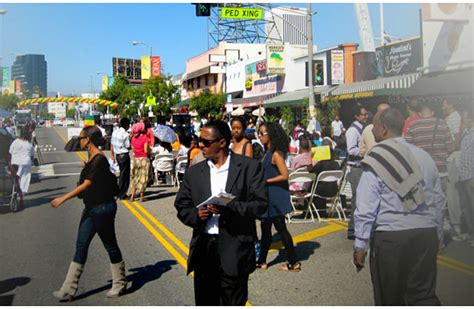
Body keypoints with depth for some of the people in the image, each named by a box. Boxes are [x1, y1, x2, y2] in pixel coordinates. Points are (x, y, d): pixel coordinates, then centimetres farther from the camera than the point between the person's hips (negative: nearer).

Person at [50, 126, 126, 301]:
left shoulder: (99, 160, -19)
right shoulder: (91, 159, 10)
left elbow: (86, 185, -20)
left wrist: (63, 198, -17)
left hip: (102, 208, -10)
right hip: (91, 208, 10)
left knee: (110, 246, 5)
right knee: (81, 247, 10)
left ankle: (120, 284, 22)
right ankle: (69, 290, 16)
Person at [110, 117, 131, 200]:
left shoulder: (114, 132, 6)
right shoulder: (126, 134, -17)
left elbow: (112, 145, 11)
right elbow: (128, 147, -14)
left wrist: (112, 156, 19)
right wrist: (130, 139, 1)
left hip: (117, 155, 8)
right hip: (124, 155, -8)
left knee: (122, 173, 19)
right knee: (125, 175, 1)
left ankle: (119, 192, 23)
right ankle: (122, 194, 5)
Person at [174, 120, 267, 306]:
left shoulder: (249, 167, -1)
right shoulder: (193, 173, 10)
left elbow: (260, 203, -7)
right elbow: (182, 207, 11)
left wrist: (229, 208, -20)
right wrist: (195, 214, -11)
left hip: (235, 249, -3)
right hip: (204, 249, 4)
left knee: (233, 302, 6)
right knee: (205, 302, 11)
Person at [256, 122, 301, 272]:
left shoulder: (276, 154, -16)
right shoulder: (268, 153, 10)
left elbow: (284, 175, -22)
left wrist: (265, 181, -17)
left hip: (276, 196, -9)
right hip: (268, 196, 9)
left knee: (281, 228, -1)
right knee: (265, 229, 14)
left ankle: (294, 263, 10)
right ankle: (261, 261, 25)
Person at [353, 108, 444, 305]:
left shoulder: (376, 160, -9)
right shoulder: (424, 157, 8)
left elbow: (366, 209, -10)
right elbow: (438, 200, 12)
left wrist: (359, 245, -4)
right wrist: (437, 235, 22)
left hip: (390, 237, -4)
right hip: (426, 235, 5)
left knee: (390, 298, 11)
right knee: (424, 296, 9)